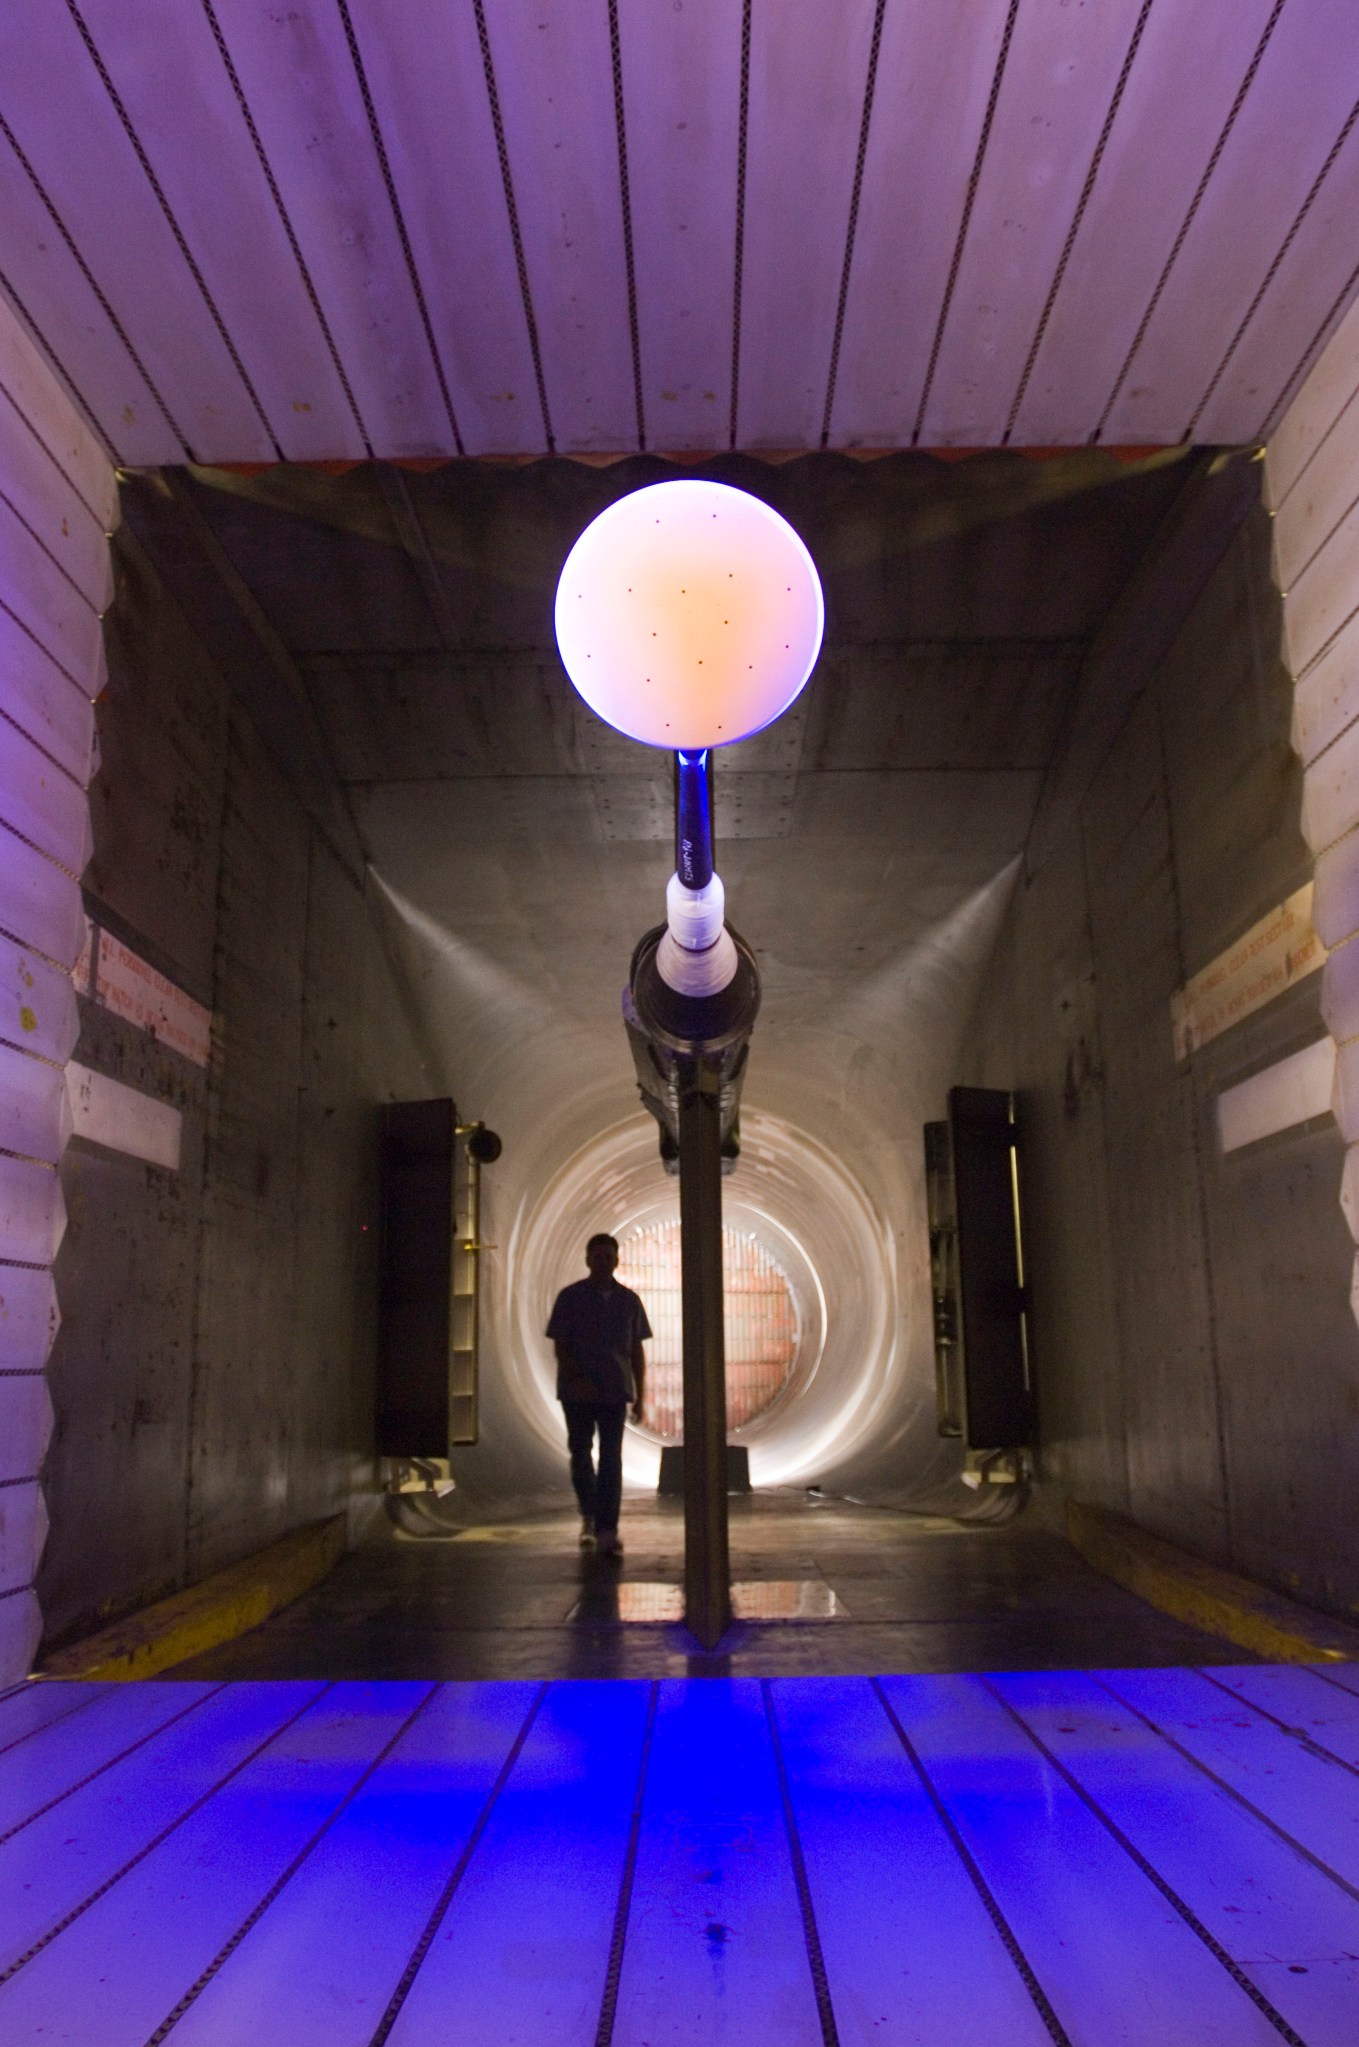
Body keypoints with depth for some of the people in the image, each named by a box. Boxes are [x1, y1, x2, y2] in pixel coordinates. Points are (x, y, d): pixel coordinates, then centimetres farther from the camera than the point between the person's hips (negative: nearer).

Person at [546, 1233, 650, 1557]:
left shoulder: (628, 1300, 6)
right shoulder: (570, 1297, -1)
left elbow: (637, 1351, 10)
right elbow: (560, 1346, -3)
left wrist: (639, 1396, 6)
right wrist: (576, 1379, -18)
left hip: (615, 1392, 1)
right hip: (577, 1392, 0)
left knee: (611, 1460, -6)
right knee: (580, 1455, 11)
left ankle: (606, 1533, -7)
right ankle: (588, 1516, 34)